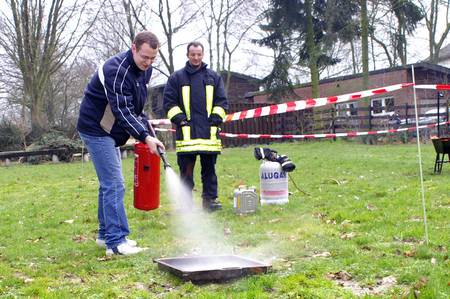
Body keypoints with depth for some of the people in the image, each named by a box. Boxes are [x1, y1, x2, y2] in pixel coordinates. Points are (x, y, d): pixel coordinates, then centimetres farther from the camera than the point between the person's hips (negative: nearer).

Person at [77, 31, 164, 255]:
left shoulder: (144, 69, 5)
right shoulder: (116, 70, -24)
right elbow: (122, 111, -30)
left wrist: (145, 123, 5)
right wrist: (145, 137, -35)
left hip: (110, 132, 9)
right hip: (95, 130, -9)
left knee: (109, 184, 13)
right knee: (114, 185, -13)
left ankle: (106, 235, 23)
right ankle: (116, 242, -9)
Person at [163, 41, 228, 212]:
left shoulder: (214, 77, 15)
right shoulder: (176, 77, 9)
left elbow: (222, 101, 14)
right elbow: (169, 102, 8)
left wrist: (216, 118, 1)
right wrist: (179, 119, -4)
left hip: (209, 132, 2)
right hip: (186, 132, -1)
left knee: (209, 168, 5)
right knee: (186, 169, 0)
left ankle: (210, 199, 13)